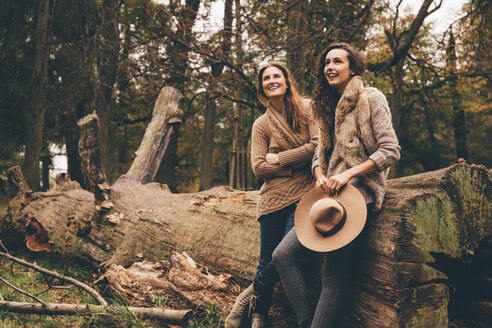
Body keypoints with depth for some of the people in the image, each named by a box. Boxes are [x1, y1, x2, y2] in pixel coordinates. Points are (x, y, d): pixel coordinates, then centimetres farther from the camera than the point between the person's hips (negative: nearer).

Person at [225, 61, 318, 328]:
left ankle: (250, 295, 7)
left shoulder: (308, 109, 7)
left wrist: (279, 159, -3)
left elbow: (318, 146, -5)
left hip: (304, 195, -1)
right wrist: (296, 163, -6)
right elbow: (258, 167, 3)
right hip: (273, 198, 2)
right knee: (267, 263, -2)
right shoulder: (261, 124, 13)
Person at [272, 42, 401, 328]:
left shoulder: (371, 99, -2)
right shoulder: (329, 106, 20)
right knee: (283, 255, -6)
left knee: (334, 273, -10)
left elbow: (391, 150, -9)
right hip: (330, 196, 7)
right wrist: (321, 176, -3)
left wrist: (347, 174, -17)